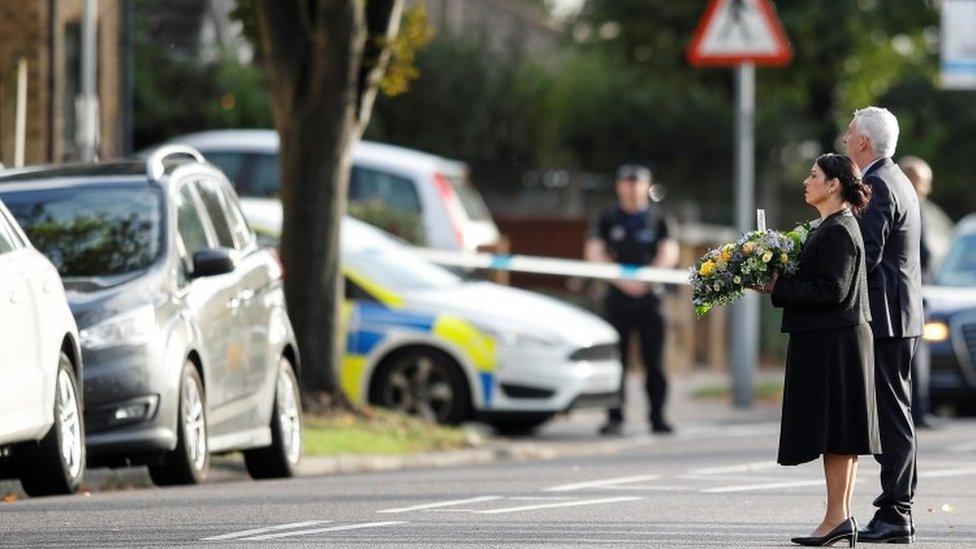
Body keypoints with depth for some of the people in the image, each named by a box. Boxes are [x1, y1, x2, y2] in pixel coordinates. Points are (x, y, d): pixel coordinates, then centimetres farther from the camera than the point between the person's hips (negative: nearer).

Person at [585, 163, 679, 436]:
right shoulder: (608, 220, 10)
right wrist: (621, 280, -13)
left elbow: (669, 255, -2)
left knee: (654, 360, -2)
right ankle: (614, 418, -3)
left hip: (650, 298, 0)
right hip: (617, 297, 1)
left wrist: (644, 280, -15)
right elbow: (594, 253, -1)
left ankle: (658, 417, 2)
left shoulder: (659, 219, 8)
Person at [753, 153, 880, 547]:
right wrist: (779, 284, 8)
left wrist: (778, 288, -16)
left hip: (832, 346, -10)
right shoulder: (833, 227, 16)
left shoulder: (838, 231, -15)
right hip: (830, 341, 10)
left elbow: (832, 291, -21)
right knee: (839, 437, 10)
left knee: (833, 434, -8)